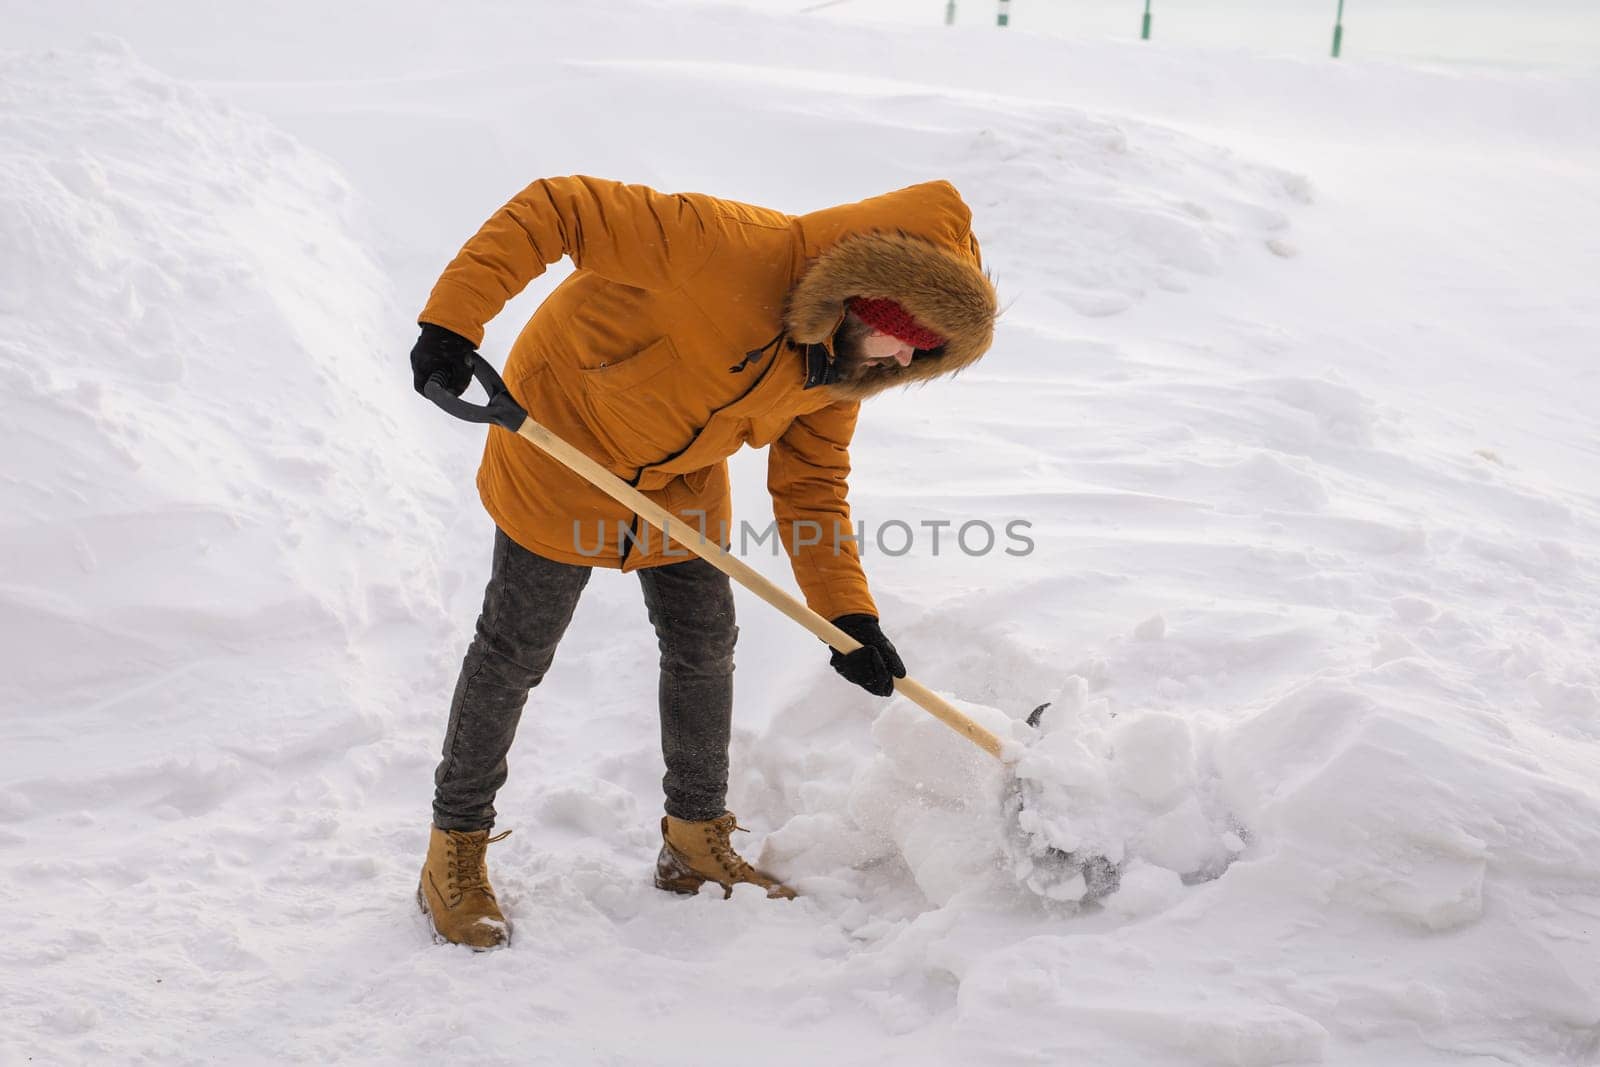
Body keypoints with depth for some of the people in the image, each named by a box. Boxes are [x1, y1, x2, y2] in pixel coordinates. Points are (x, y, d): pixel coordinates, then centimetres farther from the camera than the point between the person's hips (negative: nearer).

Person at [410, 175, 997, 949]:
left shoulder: (841, 367, -10)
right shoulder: (734, 249, -35)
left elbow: (811, 488, -2)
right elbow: (554, 209, -34)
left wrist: (848, 615, -15)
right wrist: (453, 320, -41)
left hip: (678, 479, 7)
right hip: (563, 436, -7)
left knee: (704, 644, 12)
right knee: (515, 651, 3)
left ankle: (696, 841, 31)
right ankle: (454, 857, 20)